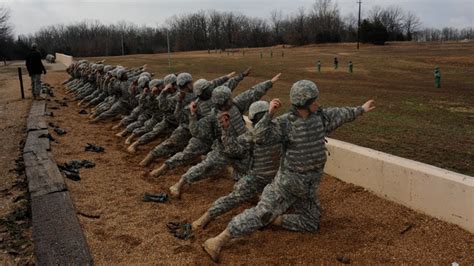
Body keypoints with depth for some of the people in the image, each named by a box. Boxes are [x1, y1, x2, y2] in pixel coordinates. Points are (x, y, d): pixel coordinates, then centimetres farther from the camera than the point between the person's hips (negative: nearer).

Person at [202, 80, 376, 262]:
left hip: (308, 186, 7)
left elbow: (340, 114, 20)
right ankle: (217, 241, -11)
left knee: (311, 223, 11)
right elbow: (259, 137, -26)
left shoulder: (320, 116, 2)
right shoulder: (285, 123, -16)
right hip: (288, 180, -7)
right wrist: (269, 114, -36)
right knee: (262, 212, -14)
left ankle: (273, 219, 18)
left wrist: (361, 109, 34)